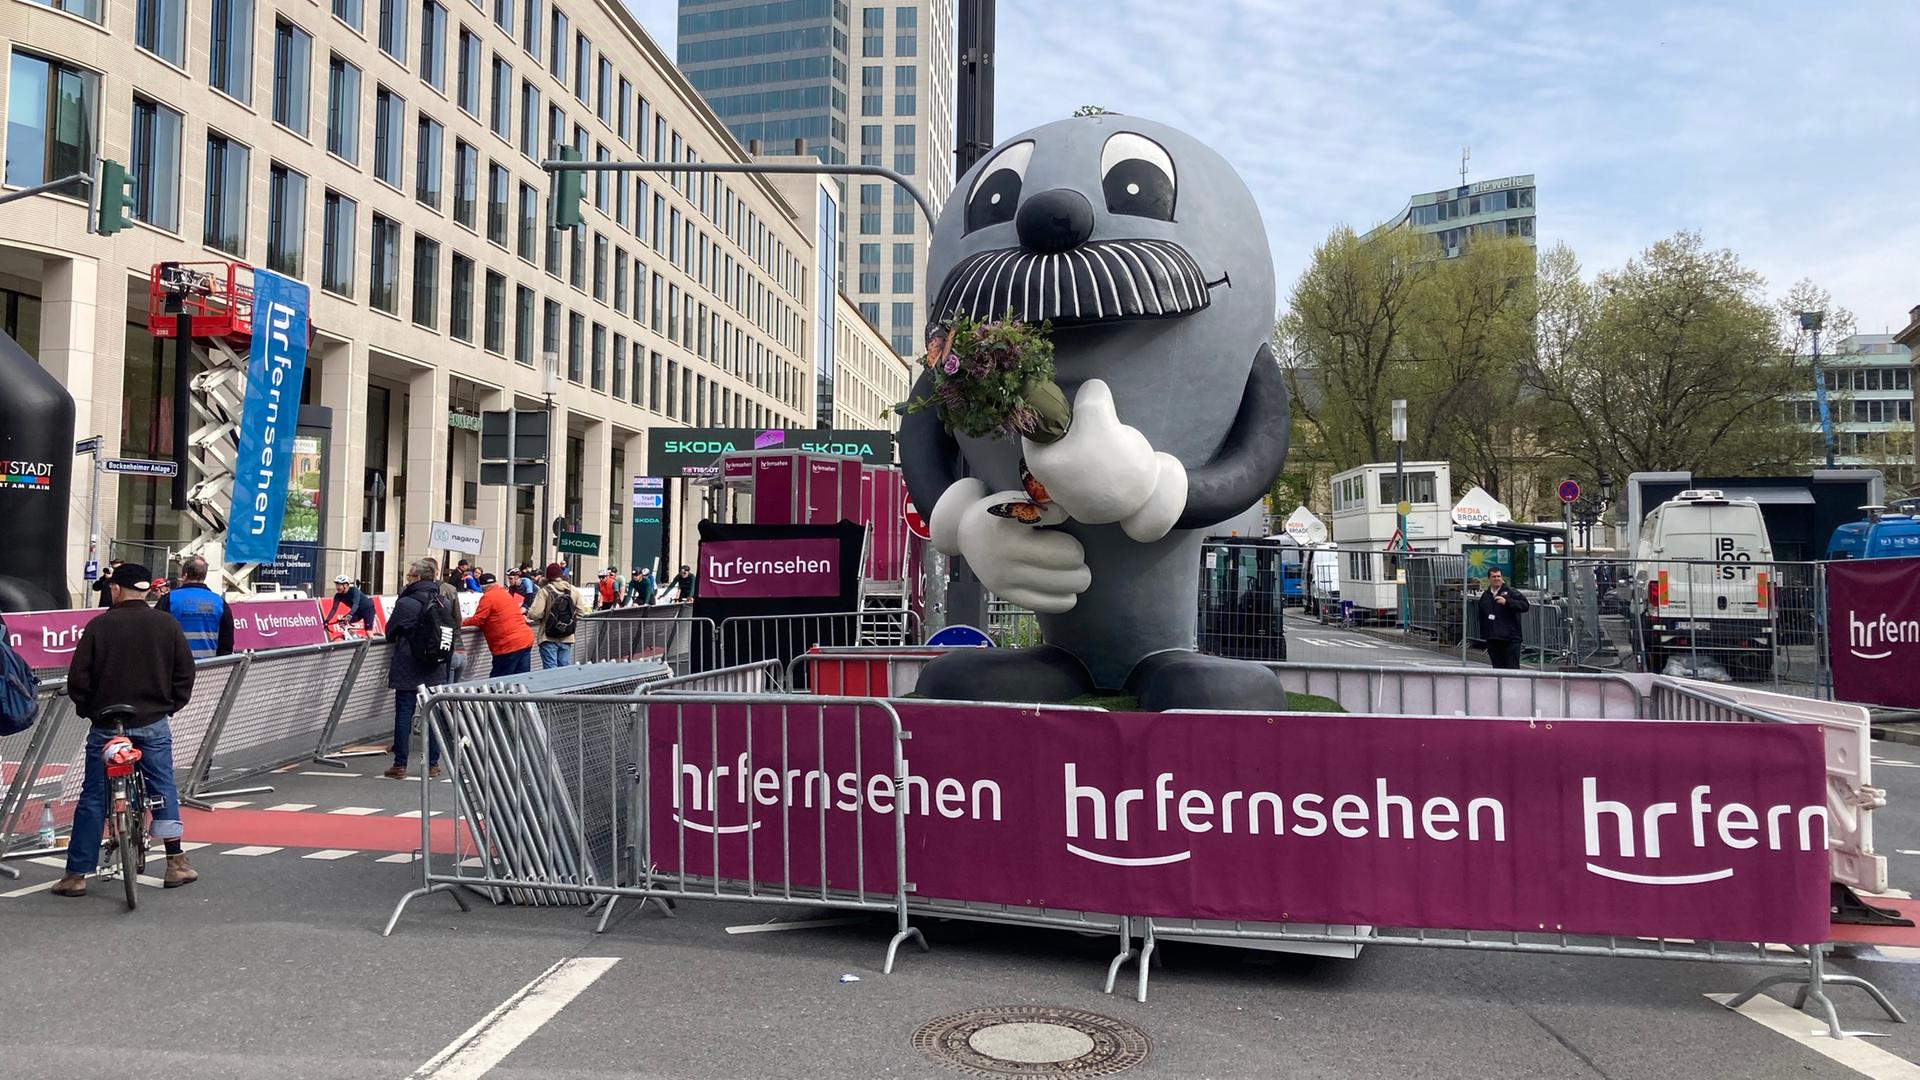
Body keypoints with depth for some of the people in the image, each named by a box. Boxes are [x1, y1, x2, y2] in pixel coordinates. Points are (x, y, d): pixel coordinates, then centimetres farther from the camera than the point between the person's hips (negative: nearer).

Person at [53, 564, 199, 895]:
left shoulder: (99, 626, -7)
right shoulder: (167, 624, -1)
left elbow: (78, 679, -5)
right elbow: (185, 672, 2)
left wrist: (86, 708, 11)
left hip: (106, 727, -1)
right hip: (154, 725, 1)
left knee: (93, 798, 6)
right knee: (163, 790, 11)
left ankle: (76, 875, 11)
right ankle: (176, 864, 11)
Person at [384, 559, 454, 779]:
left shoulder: (405, 603, -14)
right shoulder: (446, 603, 2)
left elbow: (390, 633, -2)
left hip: (408, 670, -4)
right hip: (436, 670, 4)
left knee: (404, 714, 3)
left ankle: (400, 766, 7)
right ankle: (433, 764, 14)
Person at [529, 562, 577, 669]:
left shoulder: (545, 590, -12)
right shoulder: (573, 590, 3)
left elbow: (535, 614, -18)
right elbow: (579, 613, 8)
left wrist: (527, 613, 3)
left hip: (549, 638, -4)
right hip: (567, 638, 4)